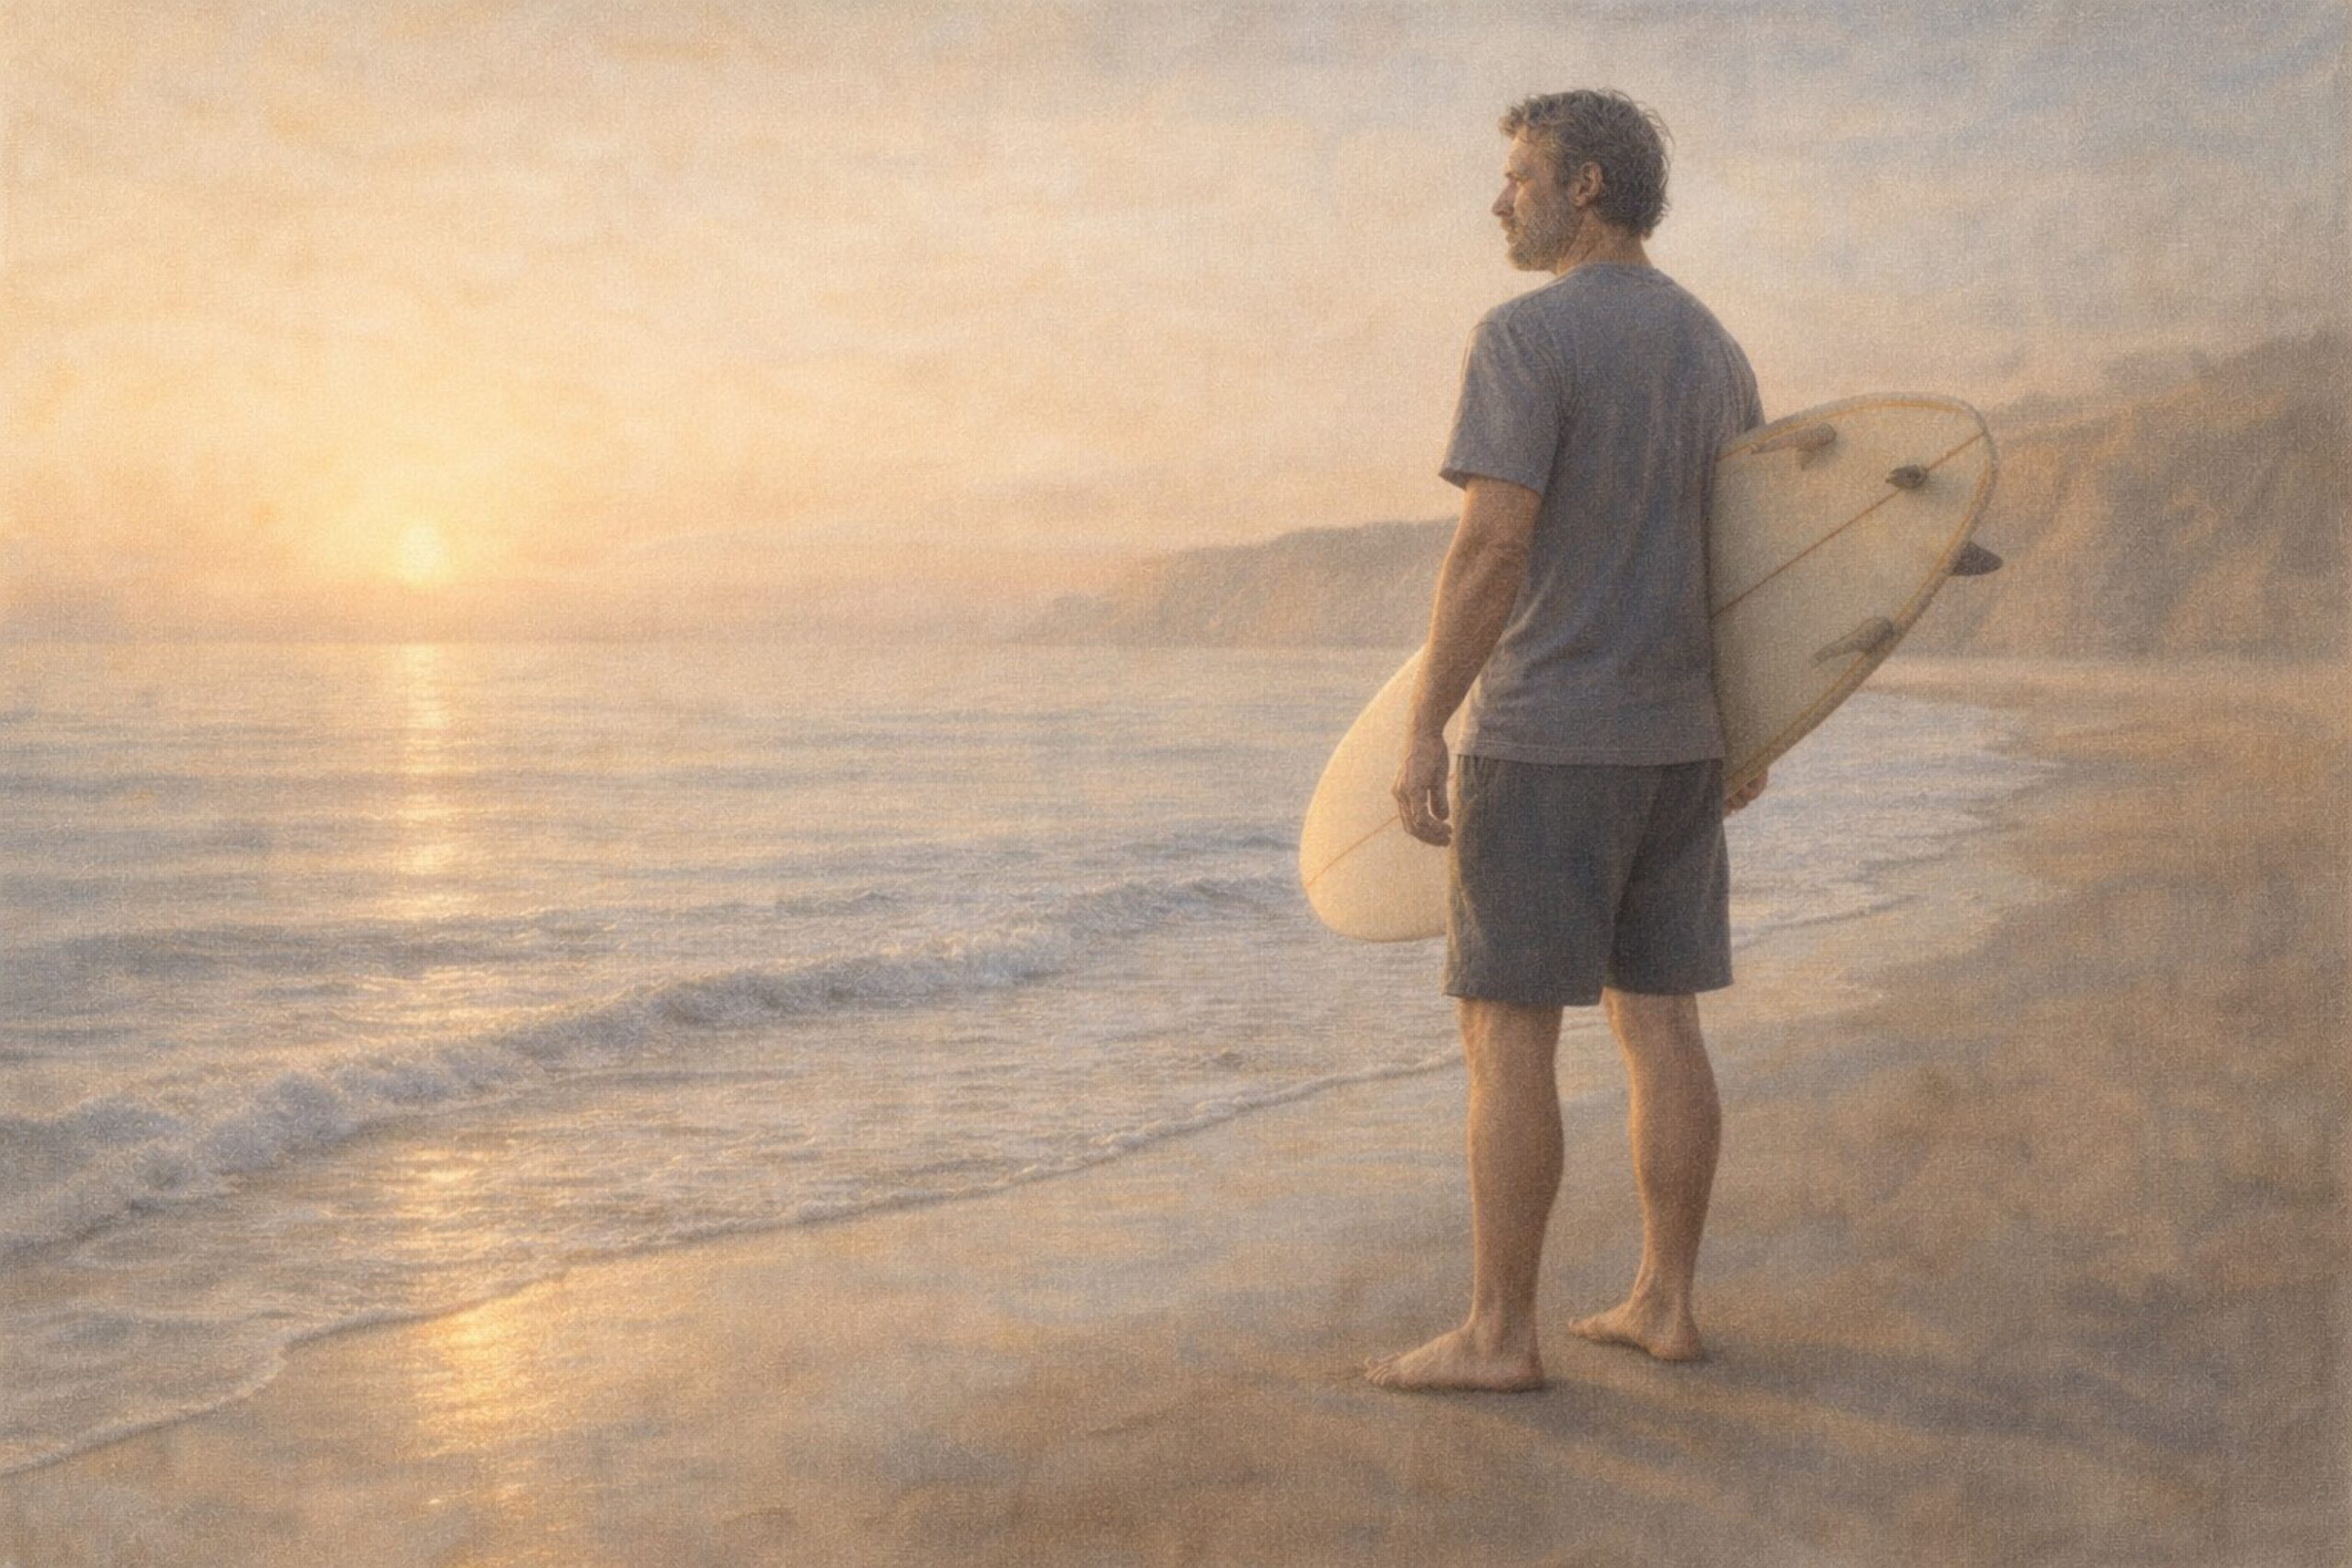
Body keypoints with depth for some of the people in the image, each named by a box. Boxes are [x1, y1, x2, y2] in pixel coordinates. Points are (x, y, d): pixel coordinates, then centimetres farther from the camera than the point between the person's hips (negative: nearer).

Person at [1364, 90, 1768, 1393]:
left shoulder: (1523, 339, -14)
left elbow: (1491, 549, -22)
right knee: (1658, 1021, 12)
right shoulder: (1715, 352, 12)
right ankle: (1663, 1304, 16)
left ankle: (1496, 1334, 1)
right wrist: (1749, 731, 25)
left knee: (1504, 1031, -3)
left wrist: (1422, 732, -19)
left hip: (1549, 740, -8)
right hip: (1676, 740, 8)